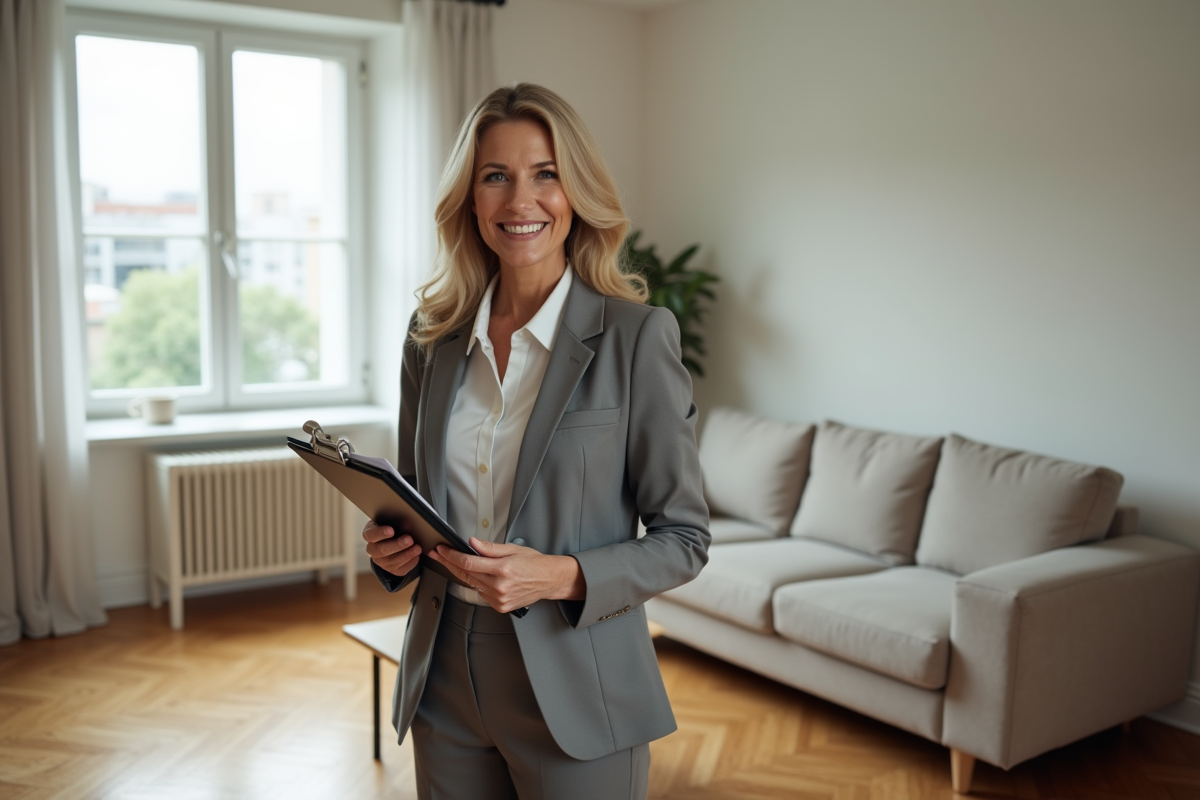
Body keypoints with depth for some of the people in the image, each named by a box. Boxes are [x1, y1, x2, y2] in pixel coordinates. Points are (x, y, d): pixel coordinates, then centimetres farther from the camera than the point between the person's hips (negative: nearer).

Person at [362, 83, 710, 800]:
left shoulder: (637, 335, -11)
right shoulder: (432, 336, 3)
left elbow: (683, 538, -8)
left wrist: (562, 576, -22)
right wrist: (393, 547, -6)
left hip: (575, 692, -4)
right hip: (445, 682, 4)